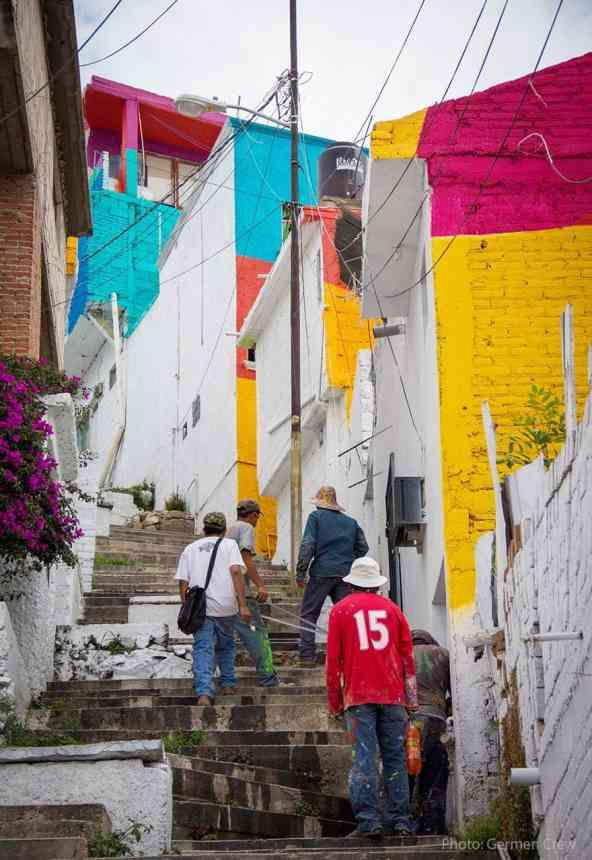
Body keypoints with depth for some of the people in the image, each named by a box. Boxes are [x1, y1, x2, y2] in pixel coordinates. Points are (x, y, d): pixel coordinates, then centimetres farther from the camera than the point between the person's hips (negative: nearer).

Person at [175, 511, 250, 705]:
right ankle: (228, 683, 28)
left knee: (203, 650, -5)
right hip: (226, 606, 0)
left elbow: (183, 582, 9)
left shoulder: (190, 549, 16)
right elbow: (236, 571, -8)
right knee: (226, 646, 22)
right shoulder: (229, 544, 8)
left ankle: (204, 693, -20)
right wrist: (243, 605, -10)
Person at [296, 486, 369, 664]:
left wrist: (301, 571, -5)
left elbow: (307, 545, -7)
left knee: (308, 614, 5)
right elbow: (362, 547, 15)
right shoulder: (351, 521, 16)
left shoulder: (316, 516, 2)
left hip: (322, 572, -4)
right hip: (346, 574, 4)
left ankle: (307, 654, -2)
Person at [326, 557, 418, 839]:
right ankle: (400, 820, 6)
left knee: (364, 757, -4)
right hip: (392, 694, 2)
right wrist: (411, 698, 16)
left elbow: (333, 660, 4)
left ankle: (368, 820, -10)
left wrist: (334, 702, 11)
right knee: (394, 757, 7)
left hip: (358, 694, -2)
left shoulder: (340, 609, 6)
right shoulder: (391, 608, 11)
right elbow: (407, 655, 11)